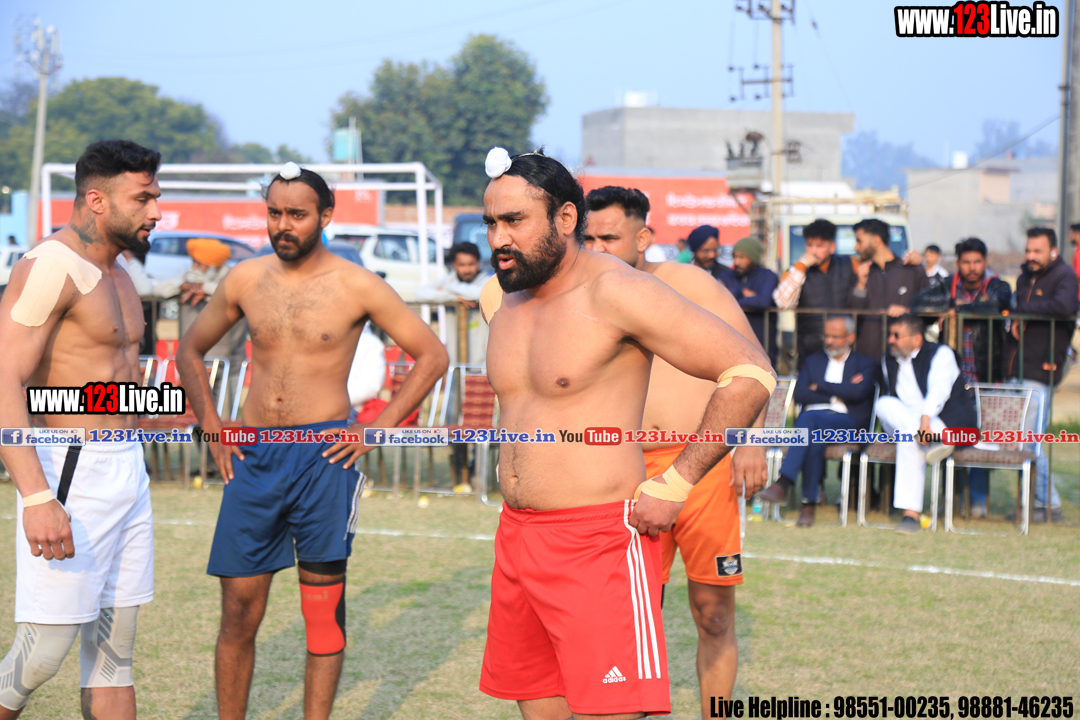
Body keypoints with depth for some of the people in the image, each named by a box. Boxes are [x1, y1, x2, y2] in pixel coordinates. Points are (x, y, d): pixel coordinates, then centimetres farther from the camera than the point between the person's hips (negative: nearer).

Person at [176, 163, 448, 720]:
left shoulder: (357, 287, -3)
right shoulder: (245, 281, 7)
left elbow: (433, 356, 2)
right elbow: (190, 350, 21)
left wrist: (377, 430, -4)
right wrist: (212, 428, 9)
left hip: (323, 456, -3)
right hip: (252, 457, 3)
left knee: (323, 607, 2)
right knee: (239, 609, 2)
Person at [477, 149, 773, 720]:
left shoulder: (614, 292, -14)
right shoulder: (498, 297, 9)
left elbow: (750, 373, -17)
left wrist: (674, 486, -16)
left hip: (600, 541, -8)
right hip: (517, 538, 8)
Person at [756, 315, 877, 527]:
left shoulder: (865, 365, 16)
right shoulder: (813, 361, 26)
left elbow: (857, 393, -6)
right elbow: (800, 394, 8)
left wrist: (820, 386, 1)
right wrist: (836, 395, -1)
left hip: (847, 422, -3)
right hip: (812, 421, 3)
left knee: (809, 419, -36)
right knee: (815, 437, -37)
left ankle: (783, 484, -44)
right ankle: (810, 503, -39)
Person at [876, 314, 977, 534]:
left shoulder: (941, 353, -3)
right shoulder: (888, 362, 18)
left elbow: (938, 391, -20)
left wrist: (925, 420, -37)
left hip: (949, 422, -5)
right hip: (903, 423, 5)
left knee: (908, 439, -36)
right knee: (883, 403, -27)